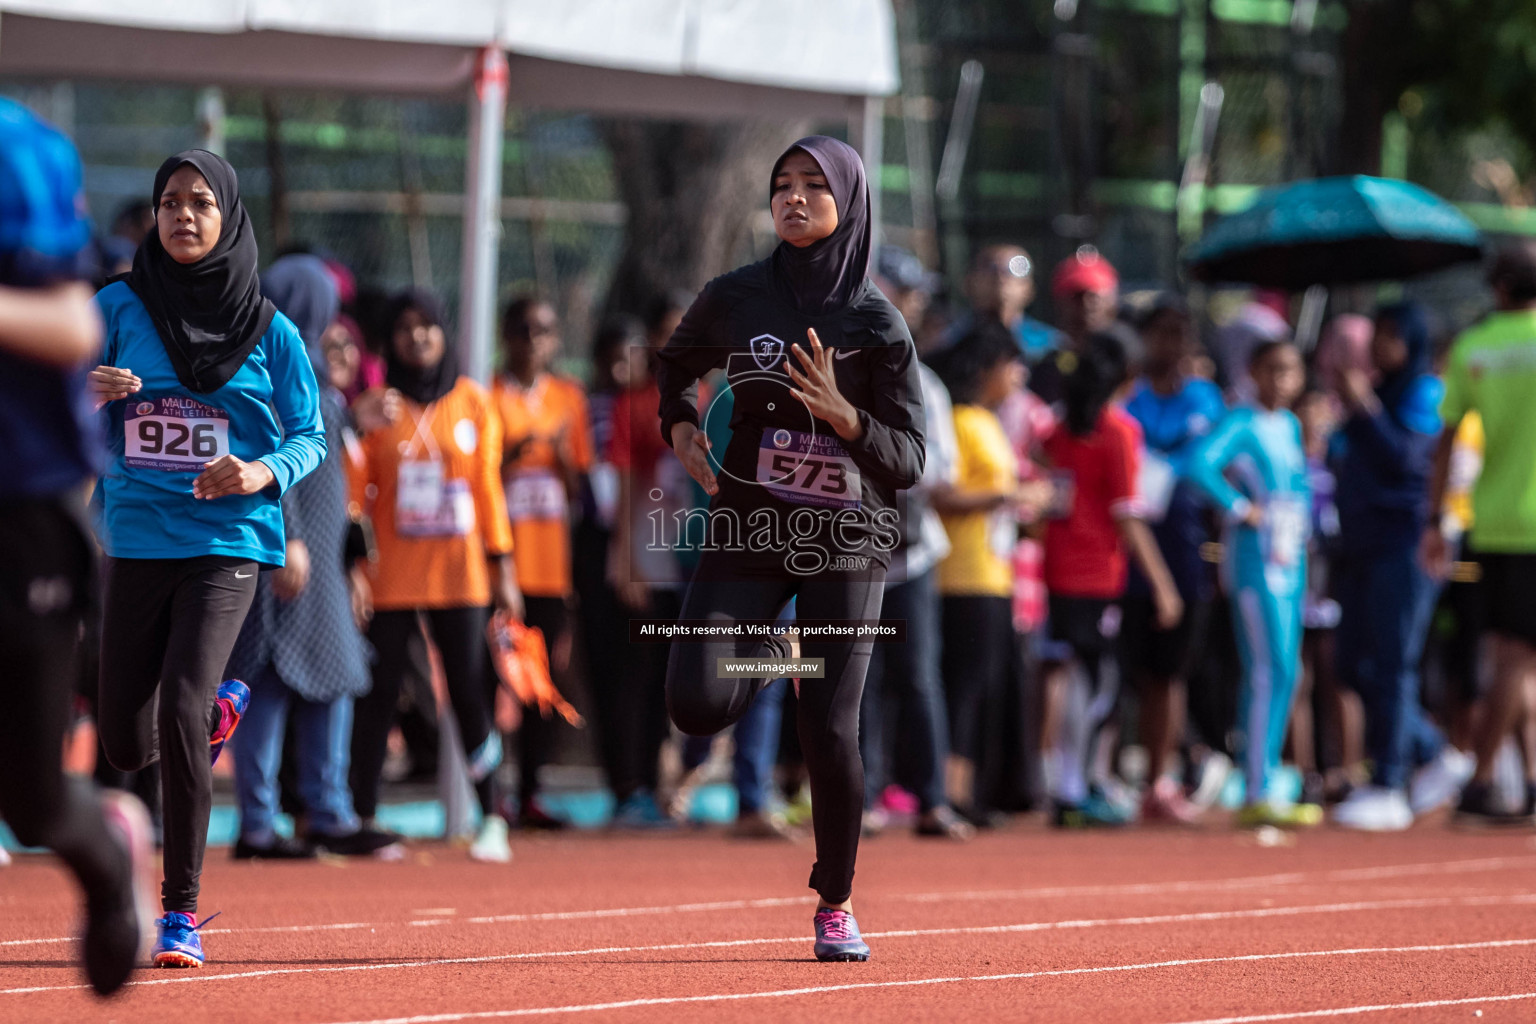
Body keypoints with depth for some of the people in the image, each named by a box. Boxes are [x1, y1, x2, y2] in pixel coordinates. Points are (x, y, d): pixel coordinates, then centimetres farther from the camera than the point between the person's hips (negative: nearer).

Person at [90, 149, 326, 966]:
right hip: (135, 538, 2)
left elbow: (310, 437, 7)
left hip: (227, 540, -2)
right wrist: (86, 393, -19)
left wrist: (265, 474, -14)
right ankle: (221, 709, 43)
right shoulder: (116, 309, 3)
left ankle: (182, 910, -7)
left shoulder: (269, 330, 2)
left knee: (178, 717, -19)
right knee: (125, 746, 6)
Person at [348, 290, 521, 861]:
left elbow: (487, 486, 9)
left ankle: (491, 820, 3)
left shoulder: (470, 401, 7)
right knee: (379, 695, 0)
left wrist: (501, 564, 6)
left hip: (459, 573, 1)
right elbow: (353, 490, 1)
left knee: (469, 693, -3)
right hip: (391, 575, -1)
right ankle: (364, 820, 8)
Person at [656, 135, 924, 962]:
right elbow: (676, 364, 24)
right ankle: (772, 653, 23)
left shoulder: (876, 323, -5)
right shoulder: (735, 298, 2)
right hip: (746, 527, 2)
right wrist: (679, 425, 4)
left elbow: (908, 461, -7)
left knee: (830, 731, -7)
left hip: (845, 540, -2)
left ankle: (835, 904, 15)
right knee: (697, 704, -14)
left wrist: (842, 414, -24)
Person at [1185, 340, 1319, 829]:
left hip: (1290, 562, 9)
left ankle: (1259, 791, 14)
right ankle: (1259, 794, -14)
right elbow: (1199, 463, -26)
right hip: (1256, 559, -9)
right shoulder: (1242, 423, -10)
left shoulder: (1291, 424, 15)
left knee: (1285, 673, 9)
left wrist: (1303, 521, 12)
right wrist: (1241, 509, -19)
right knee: (1270, 671, -13)